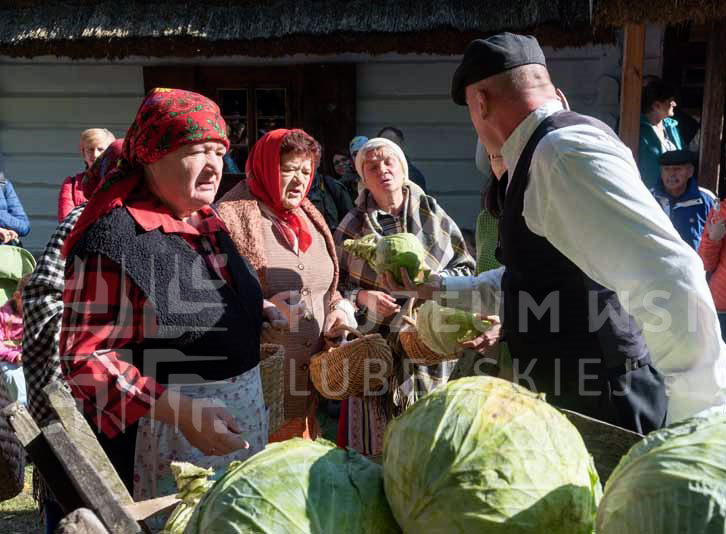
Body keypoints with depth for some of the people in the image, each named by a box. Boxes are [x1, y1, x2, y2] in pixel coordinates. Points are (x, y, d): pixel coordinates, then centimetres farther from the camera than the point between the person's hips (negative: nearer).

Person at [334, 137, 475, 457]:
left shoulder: (433, 215, 7)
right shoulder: (352, 226, 7)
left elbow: (466, 268, 10)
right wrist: (361, 297, -9)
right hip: (376, 345, 0)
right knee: (379, 445, -2)